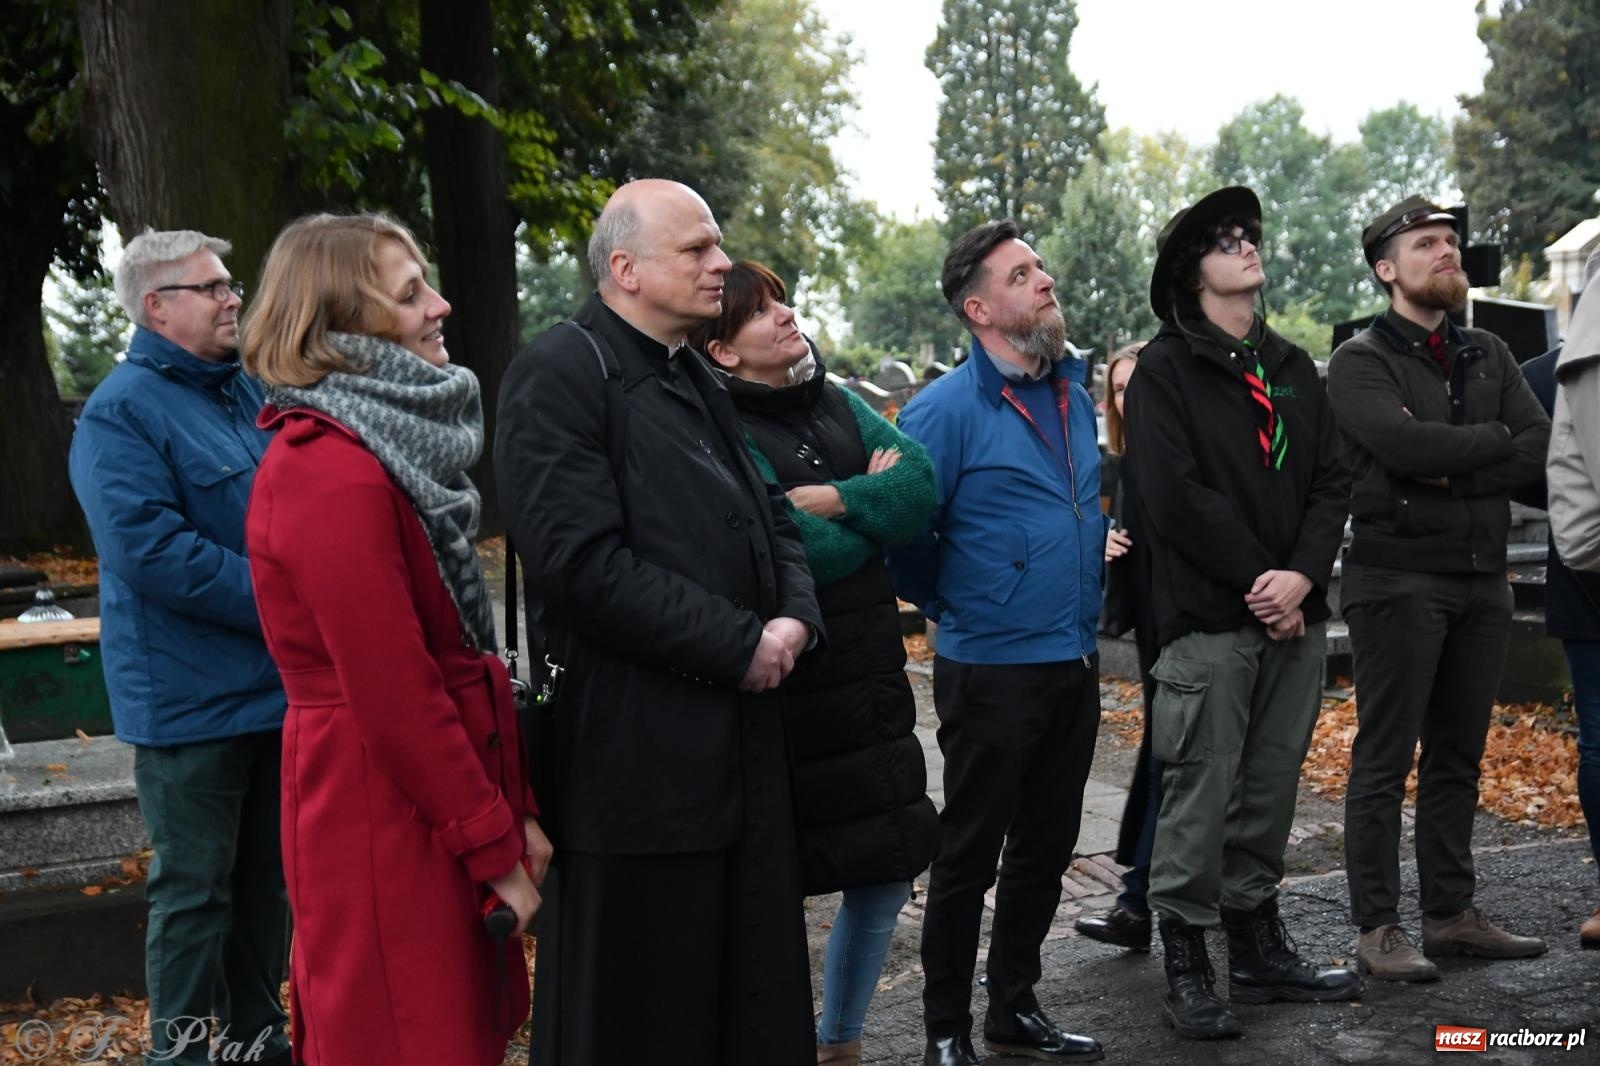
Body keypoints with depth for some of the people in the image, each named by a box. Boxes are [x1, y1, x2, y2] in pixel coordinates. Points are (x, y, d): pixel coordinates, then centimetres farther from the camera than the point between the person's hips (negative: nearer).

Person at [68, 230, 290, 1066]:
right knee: (195, 890, 2)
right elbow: (152, 550, -23)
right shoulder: (122, 413, -13)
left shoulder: (248, 392, 11)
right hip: (192, 701, -7)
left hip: (278, 682, 8)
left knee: (268, 876, 16)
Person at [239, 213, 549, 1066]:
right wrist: (496, 849, -15)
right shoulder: (333, 473, -19)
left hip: (442, 798, 9)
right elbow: (392, 692, -21)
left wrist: (517, 808, 7)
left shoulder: (387, 445, 11)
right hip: (386, 816, -9)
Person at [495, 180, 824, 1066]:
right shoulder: (560, 373, -11)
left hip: (740, 738, 8)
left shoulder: (698, 382, 18)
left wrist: (796, 616, -2)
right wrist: (740, 644, -16)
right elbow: (582, 562, -21)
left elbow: (769, 519, 20)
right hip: (634, 750, -8)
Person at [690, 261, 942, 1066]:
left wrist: (834, 501, -16)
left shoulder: (837, 405, 9)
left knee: (885, 877, 15)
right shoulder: (726, 434, -13)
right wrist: (874, 505, -6)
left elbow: (922, 486, -4)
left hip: (872, 680, 7)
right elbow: (803, 555, -22)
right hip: (790, 693, -7)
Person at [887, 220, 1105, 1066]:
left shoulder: (1074, 401, 10)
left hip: (1075, 667, 7)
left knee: (1045, 851, 15)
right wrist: (958, 608, 1)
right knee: (969, 857, 4)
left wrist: (1094, 568, 14)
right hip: (992, 671, -7)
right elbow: (904, 536, -12)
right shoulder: (946, 410, -14)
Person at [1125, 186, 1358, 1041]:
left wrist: (1303, 575, -8)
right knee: (1201, 794, -3)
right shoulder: (1165, 369, -3)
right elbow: (1176, 497, -12)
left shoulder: (1292, 367, 16)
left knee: (1270, 788, 12)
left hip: (1294, 616, 6)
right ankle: (1187, 970, 7)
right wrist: (1258, 579, -13)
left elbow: (1331, 480, 8)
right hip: (1210, 622, -6)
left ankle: (1258, 948, 25)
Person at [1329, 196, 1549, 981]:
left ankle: (1451, 913, 21)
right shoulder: (1361, 362, -4)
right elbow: (1406, 444, -22)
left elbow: (1540, 448, 1)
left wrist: (1453, 472, -13)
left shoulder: (1489, 356, 14)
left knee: (1458, 758, 12)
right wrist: (1493, 441, -7)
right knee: (1385, 760, -3)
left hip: (1482, 581, 6)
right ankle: (1377, 928, 3)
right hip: (1398, 581, -6)